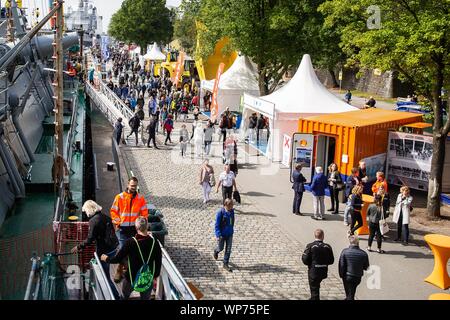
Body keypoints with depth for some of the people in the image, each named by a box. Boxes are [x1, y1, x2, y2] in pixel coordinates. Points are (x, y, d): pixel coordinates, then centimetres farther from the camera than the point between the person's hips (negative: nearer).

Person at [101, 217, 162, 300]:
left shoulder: (130, 242, -19)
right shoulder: (154, 242, -13)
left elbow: (117, 259, -11)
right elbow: (158, 262, -4)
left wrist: (106, 259, 9)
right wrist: (155, 276, 13)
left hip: (132, 278, -2)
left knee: (124, 296, 24)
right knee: (146, 298, 20)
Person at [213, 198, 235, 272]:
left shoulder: (232, 211, -4)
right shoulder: (220, 212, -21)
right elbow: (217, 225, -19)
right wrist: (218, 235, -25)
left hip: (229, 234, 4)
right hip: (222, 234, -4)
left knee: (228, 249, 5)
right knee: (221, 248, 14)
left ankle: (226, 264, 16)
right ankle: (216, 251, 50)